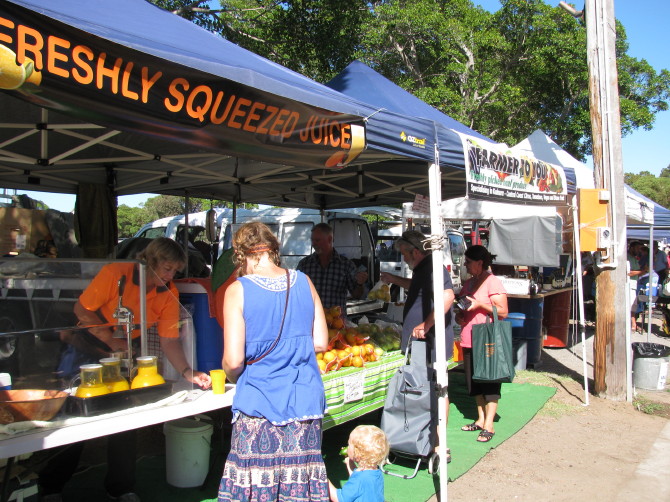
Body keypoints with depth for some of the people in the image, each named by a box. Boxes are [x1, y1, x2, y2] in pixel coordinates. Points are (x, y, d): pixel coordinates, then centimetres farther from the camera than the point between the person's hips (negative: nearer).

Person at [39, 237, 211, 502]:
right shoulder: (114, 274, -23)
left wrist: (188, 372, -27)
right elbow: (82, 310, -16)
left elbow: (169, 341, -15)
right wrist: (112, 341, -21)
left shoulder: (169, 294, -13)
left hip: (126, 352, 3)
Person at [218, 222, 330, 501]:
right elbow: (321, 343, 5)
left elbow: (233, 360, -11)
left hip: (260, 404, -3)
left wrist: (232, 377, 11)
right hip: (306, 401, 4)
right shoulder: (303, 282, 2)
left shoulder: (238, 290, -9)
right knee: (300, 478, 14)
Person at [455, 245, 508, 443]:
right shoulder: (468, 283, 15)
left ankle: (489, 425, 5)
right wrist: (459, 315, 5)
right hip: (469, 340, 8)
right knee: (475, 382, 14)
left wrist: (480, 304, -21)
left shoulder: (492, 282, -9)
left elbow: (503, 311, -13)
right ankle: (480, 419, 25)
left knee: (489, 383, -1)